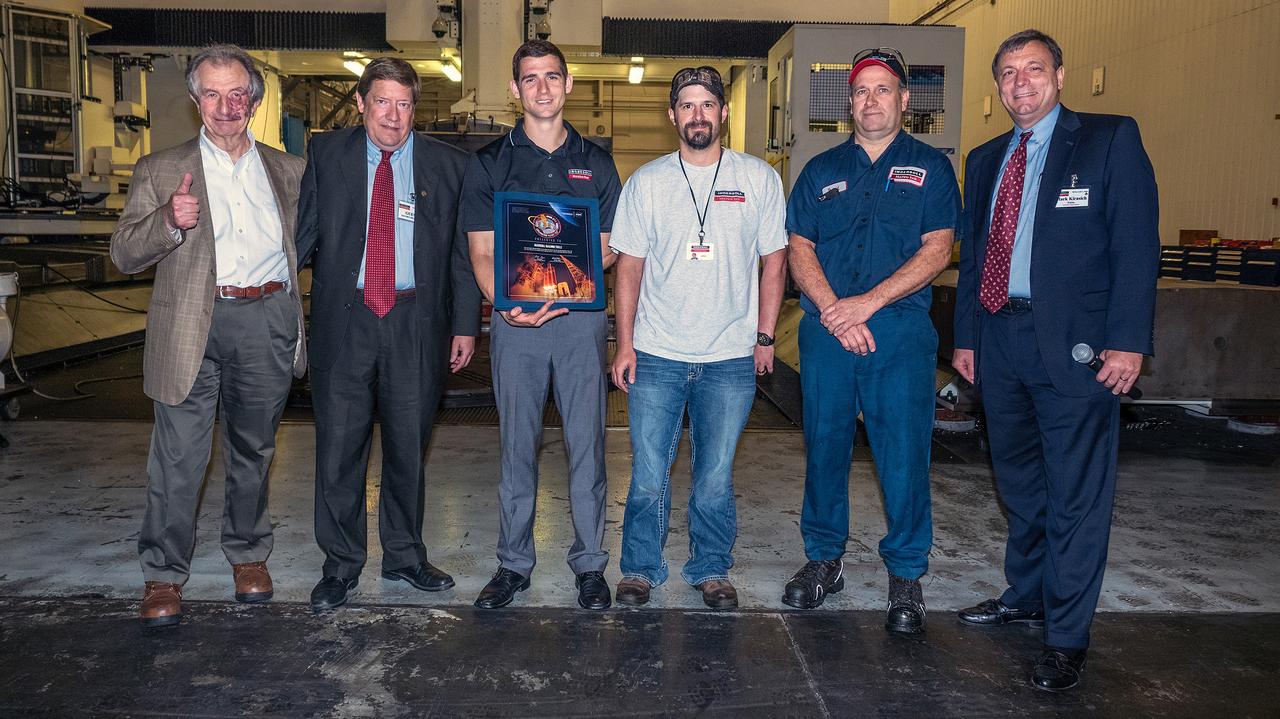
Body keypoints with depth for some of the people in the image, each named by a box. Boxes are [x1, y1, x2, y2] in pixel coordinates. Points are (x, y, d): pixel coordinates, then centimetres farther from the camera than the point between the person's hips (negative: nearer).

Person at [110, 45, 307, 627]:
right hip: (191, 324, -2)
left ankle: (248, 553, 31)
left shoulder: (288, 171, 12)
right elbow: (124, 254, -1)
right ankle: (163, 575, 16)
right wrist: (170, 223, -20)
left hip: (267, 322, 2)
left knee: (253, 450, 14)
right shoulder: (160, 170, 5)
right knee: (178, 457, 0)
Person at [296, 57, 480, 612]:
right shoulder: (325, 154, 6)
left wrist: (465, 325, 2)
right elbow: (302, 232, 3)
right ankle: (341, 565, 21)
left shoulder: (447, 164, 5)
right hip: (344, 318, 0)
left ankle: (405, 556, 28)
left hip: (416, 322, 1)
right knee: (339, 446, 4)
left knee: (408, 446, 11)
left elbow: (463, 253, 6)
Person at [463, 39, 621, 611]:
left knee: (586, 442, 4)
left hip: (581, 317, 1)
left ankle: (589, 563, 17)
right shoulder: (490, 163, 7)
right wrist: (507, 304, -17)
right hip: (515, 322, 0)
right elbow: (482, 253, 2)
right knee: (517, 445, 6)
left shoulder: (595, 163, 11)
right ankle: (514, 563, 19)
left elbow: (609, 249, 11)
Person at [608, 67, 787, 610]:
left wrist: (765, 336, 3)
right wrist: (624, 343, 0)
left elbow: (774, 260, 8)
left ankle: (711, 570, 26)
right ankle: (640, 570, 22)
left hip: (730, 360, 0)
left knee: (715, 479, 6)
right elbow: (629, 265, 5)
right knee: (648, 477, 3)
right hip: (655, 358, 0)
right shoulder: (646, 182, 5)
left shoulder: (759, 179, 4)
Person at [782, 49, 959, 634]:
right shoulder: (822, 170, 13)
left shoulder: (930, 167, 8)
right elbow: (799, 250, 6)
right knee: (824, 447, 7)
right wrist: (834, 311, -10)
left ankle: (905, 574, 13)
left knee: (904, 454, -2)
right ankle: (824, 559, 22)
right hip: (826, 331, 2)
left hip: (901, 329, -2)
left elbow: (937, 250, -2)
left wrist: (867, 302, -12)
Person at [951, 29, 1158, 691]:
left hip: (1075, 345, -6)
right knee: (1019, 483, 17)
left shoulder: (1110, 139, -2)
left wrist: (1127, 340, -15)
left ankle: (1067, 637, 10)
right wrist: (965, 336, 14)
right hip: (999, 342, 6)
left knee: (1076, 494, -1)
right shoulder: (985, 160, 15)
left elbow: (1136, 243, -8)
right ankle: (1026, 594, 34)